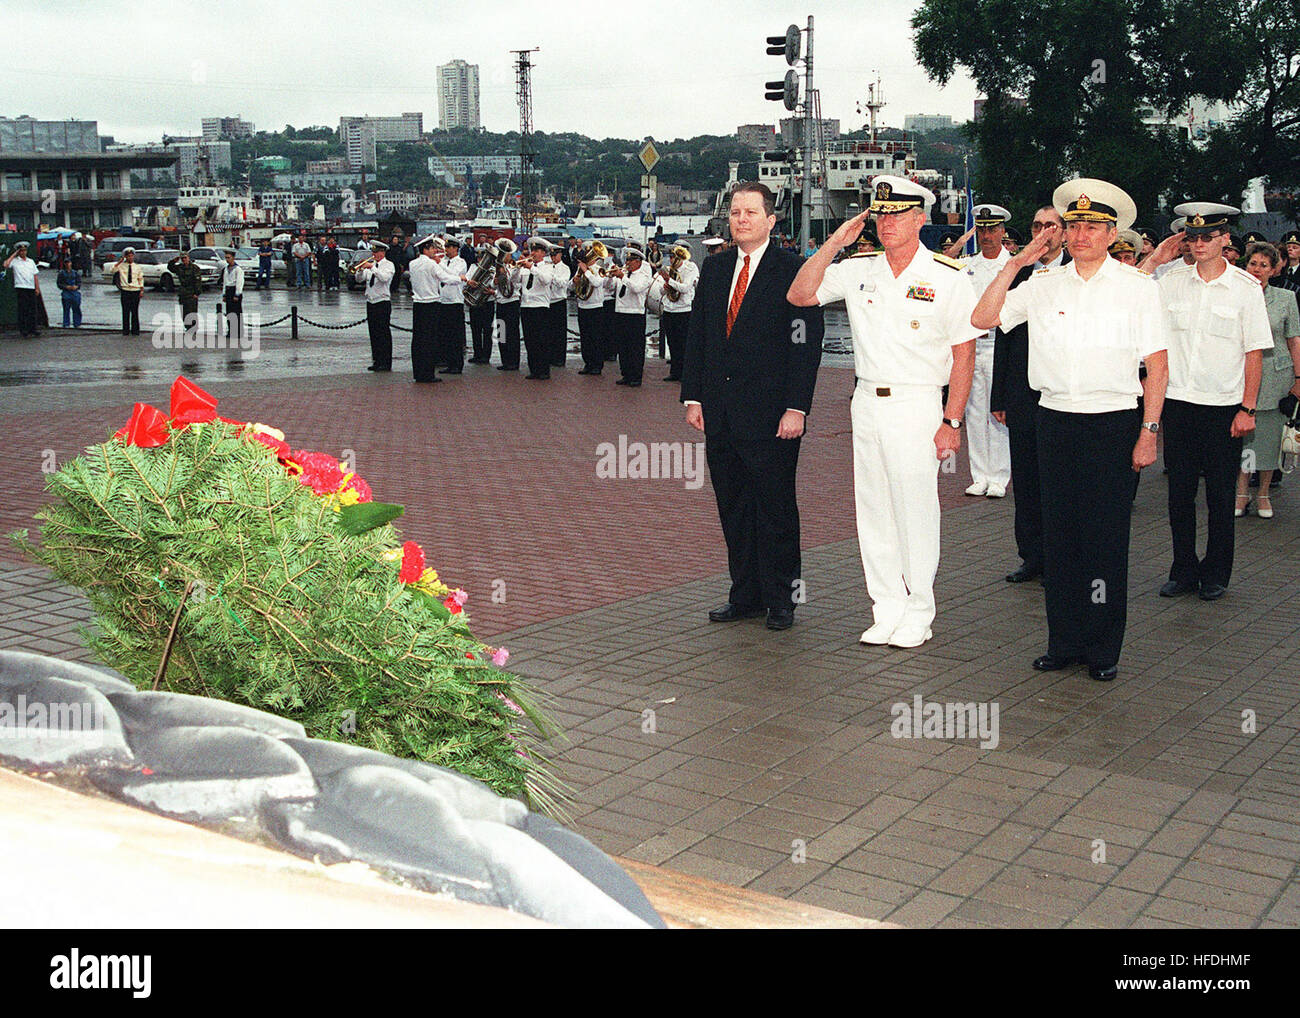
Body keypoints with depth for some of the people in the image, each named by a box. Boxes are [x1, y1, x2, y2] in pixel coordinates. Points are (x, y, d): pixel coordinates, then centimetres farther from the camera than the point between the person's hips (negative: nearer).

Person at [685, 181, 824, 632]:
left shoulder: (794, 271, -5)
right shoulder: (714, 269, 13)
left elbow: (807, 344, -9)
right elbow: (697, 336, 15)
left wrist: (796, 408, -15)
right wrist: (693, 397, 8)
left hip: (770, 415, -6)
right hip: (720, 414, 6)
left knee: (775, 509, 3)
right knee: (733, 508, 11)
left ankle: (781, 599, 15)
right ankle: (746, 595, 22)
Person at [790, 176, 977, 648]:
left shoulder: (948, 277, -4)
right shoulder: (859, 269, 7)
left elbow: (964, 353, -4)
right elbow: (799, 295, 2)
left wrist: (952, 421, -10)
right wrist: (834, 243, -5)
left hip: (917, 404, -4)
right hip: (866, 401, 5)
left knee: (916, 511, -1)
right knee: (873, 510, 8)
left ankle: (918, 613, 12)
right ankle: (887, 608, 19)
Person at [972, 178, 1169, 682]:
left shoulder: (1138, 287, 1)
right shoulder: (1043, 285, 8)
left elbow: (1157, 365, 0)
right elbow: (982, 318, 2)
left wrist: (1148, 431, -6)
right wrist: (1015, 263, -4)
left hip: (1113, 422, -3)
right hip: (1055, 419, 3)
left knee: (1105, 536, -1)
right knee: (1059, 532, 7)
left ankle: (1104, 649, 11)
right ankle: (1064, 641, 17)